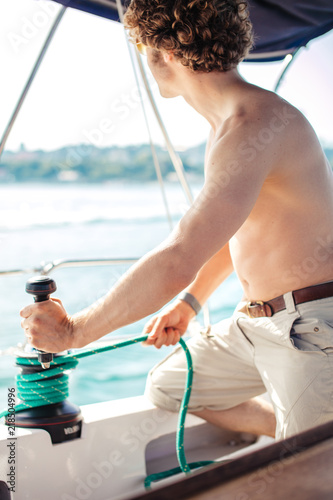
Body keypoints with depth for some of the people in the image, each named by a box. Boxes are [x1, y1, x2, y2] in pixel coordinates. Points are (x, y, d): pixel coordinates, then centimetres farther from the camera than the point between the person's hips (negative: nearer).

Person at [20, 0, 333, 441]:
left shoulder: (255, 123, -25)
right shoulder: (229, 120, 8)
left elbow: (175, 265, -32)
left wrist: (72, 331, -21)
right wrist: (189, 301, 16)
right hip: (254, 322, 9)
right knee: (166, 389, 17)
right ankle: (298, 435, 20)